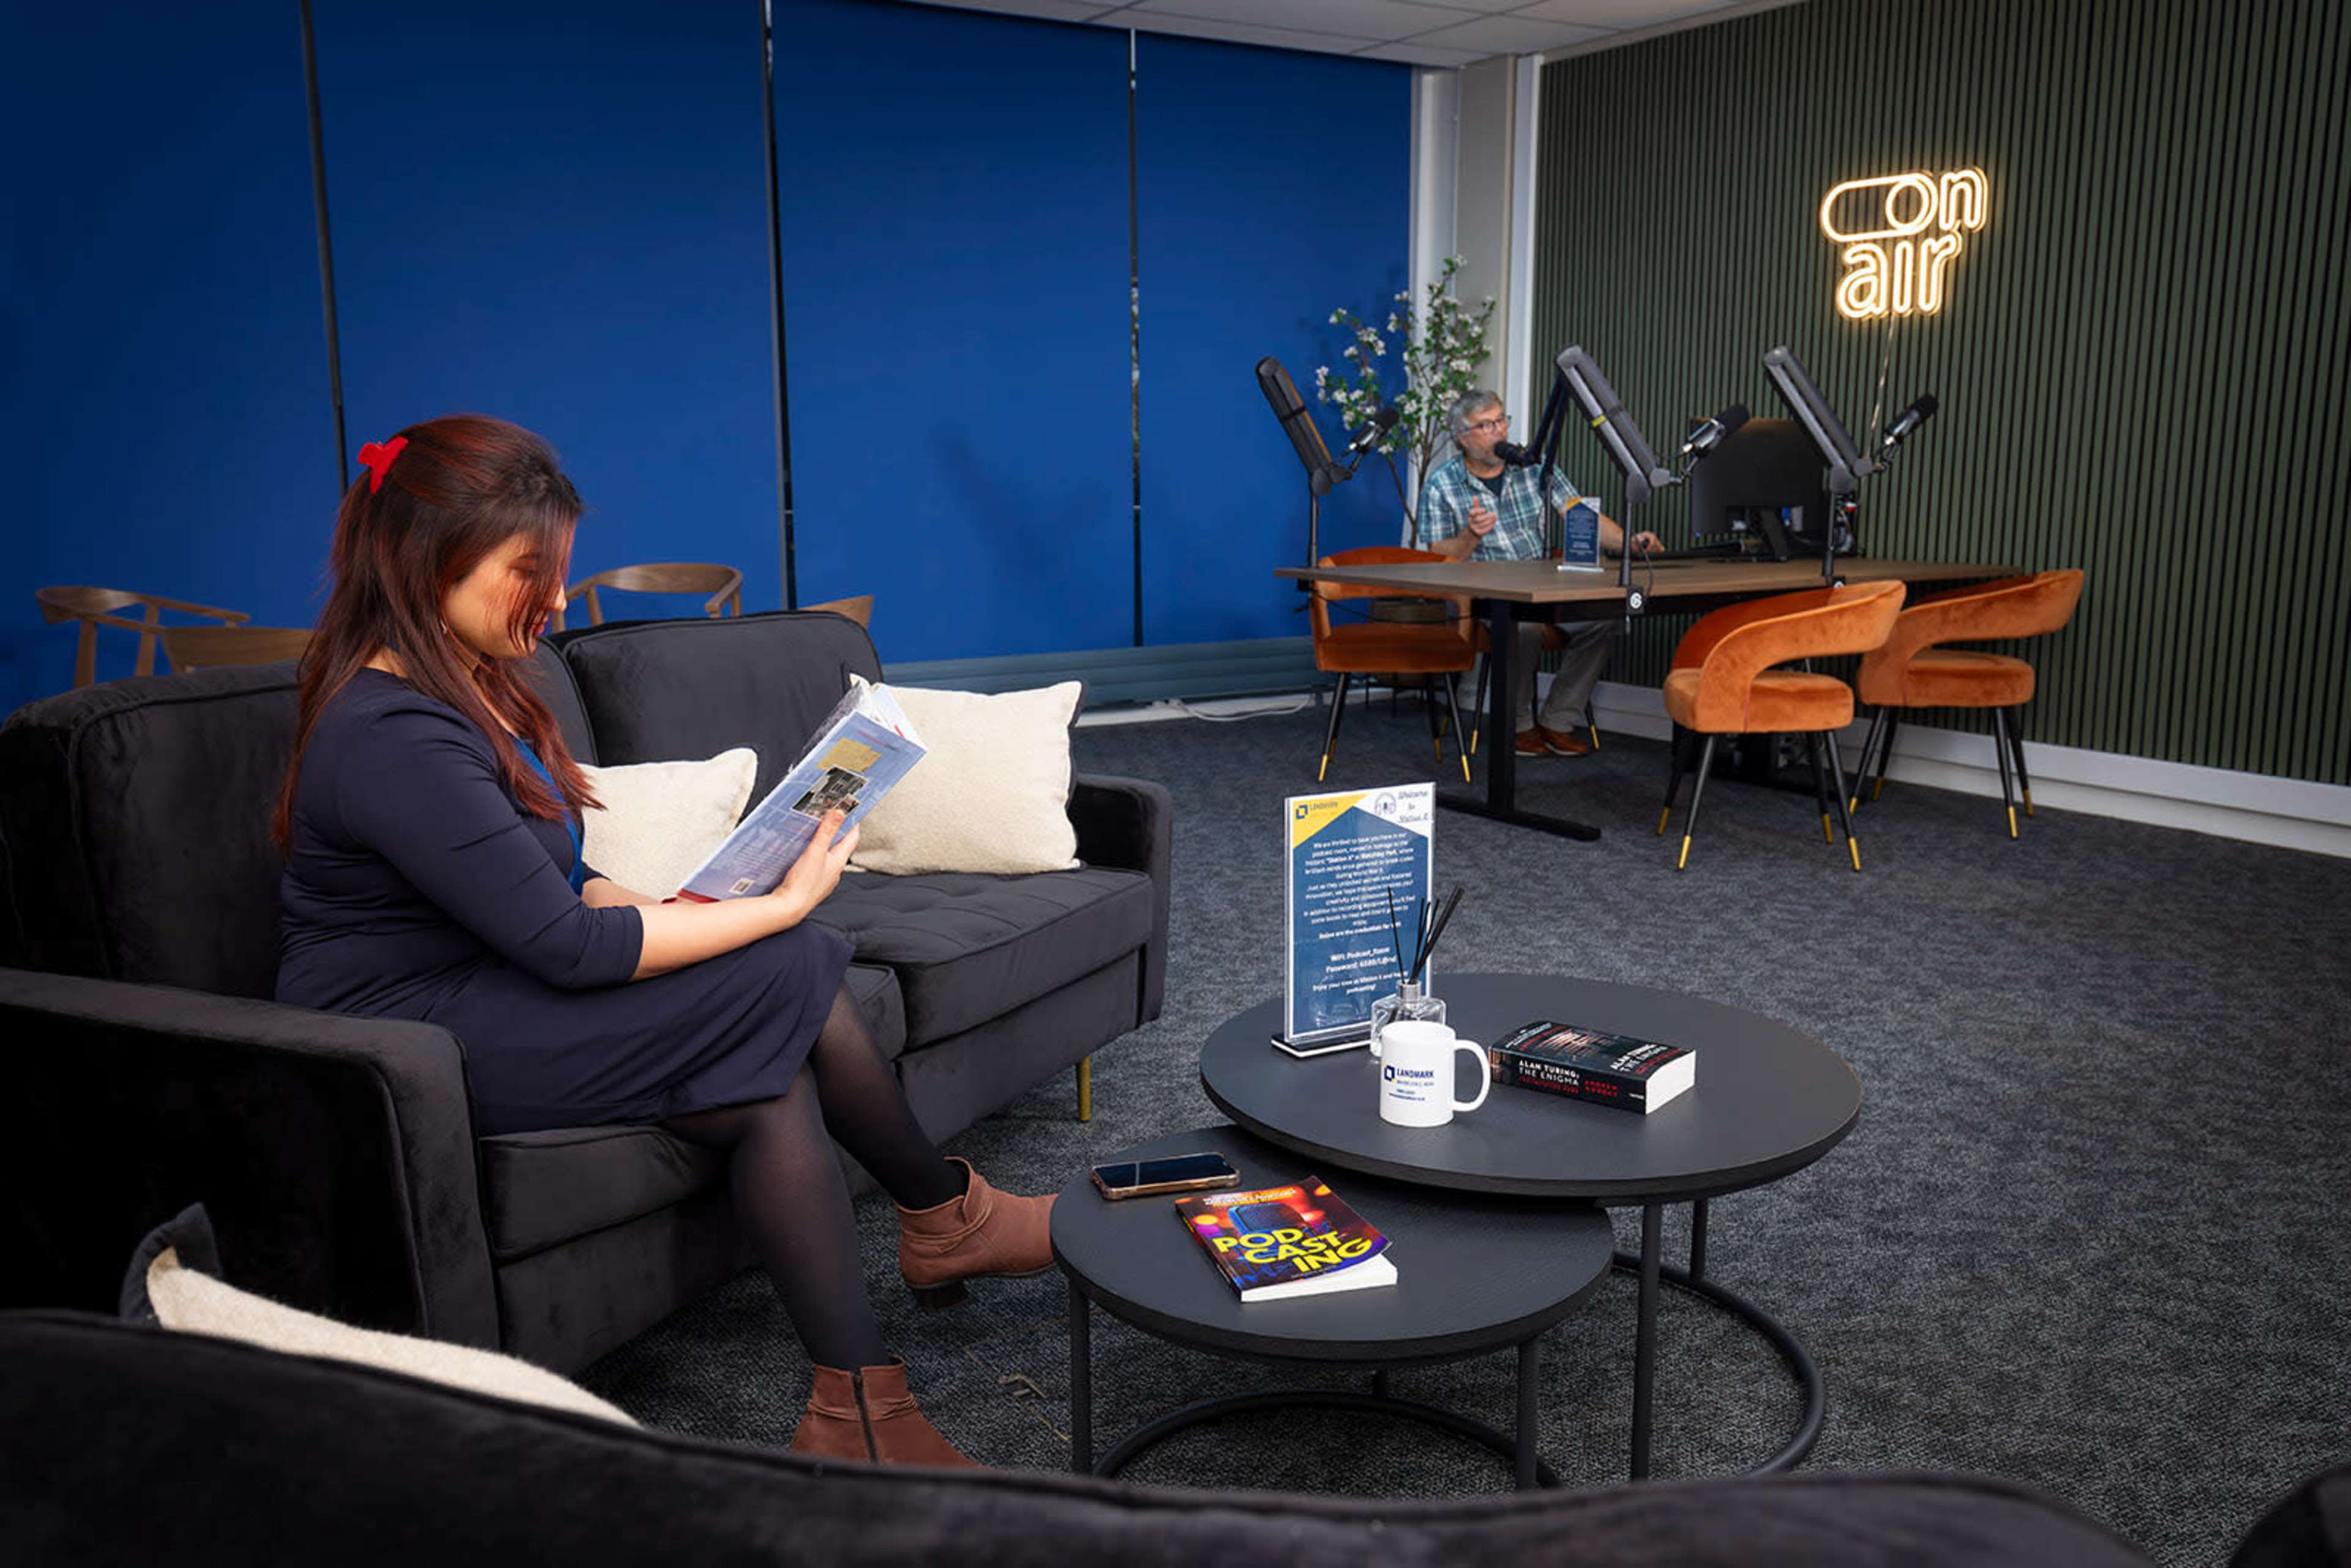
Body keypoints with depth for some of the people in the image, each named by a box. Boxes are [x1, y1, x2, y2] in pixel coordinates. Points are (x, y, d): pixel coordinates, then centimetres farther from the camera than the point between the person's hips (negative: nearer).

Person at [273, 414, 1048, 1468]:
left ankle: (857, 1418, -7)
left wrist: (669, 915, -5)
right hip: (414, 1048, -9)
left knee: (776, 1088, -15)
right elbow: (567, 947, -24)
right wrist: (781, 909, -17)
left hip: (481, 992, 9)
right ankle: (945, 1219, -3)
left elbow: (552, 884, 14)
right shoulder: (392, 738, -23)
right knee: (794, 974, -20)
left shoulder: (465, 685, 9)